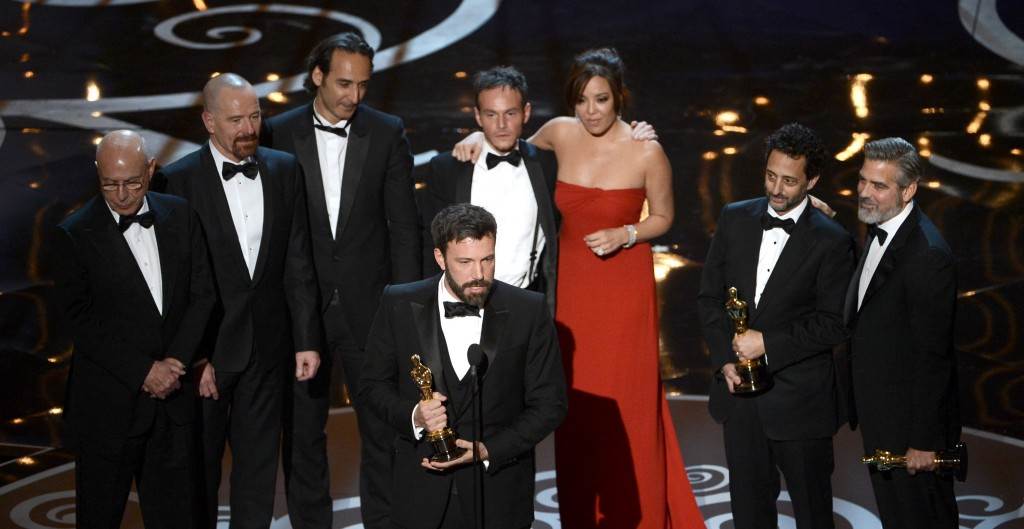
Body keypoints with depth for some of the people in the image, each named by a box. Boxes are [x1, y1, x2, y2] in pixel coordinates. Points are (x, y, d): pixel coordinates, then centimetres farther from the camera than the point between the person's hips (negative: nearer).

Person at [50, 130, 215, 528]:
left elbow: (202, 294, 4)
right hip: (107, 405, -3)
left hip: (172, 398, 3)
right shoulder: (74, 235, -8)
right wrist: (144, 371, -16)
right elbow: (83, 321, -12)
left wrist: (175, 361, -9)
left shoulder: (179, 216, 4)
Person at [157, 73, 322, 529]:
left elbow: (297, 264, 4)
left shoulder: (284, 170, 2)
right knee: (199, 466, 10)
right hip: (207, 347, -3)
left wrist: (307, 339, 0)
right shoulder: (179, 180, -10)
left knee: (259, 463, 13)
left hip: (266, 347, 3)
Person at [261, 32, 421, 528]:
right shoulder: (278, 134, -2)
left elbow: (403, 225, 0)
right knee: (303, 431, 10)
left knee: (384, 427, 5)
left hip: (368, 304, 0)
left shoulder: (388, 133, -1)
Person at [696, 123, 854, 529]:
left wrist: (768, 343, -18)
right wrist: (725, 360, -5)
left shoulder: (831, 241, -10)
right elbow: (710, 295, 6)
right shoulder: (735, 219, 2)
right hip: (739, 390, 4)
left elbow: (834, 324, -12)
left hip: (799, 400, -4)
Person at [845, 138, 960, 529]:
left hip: (911, 419, -9)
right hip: (880, 418, 9)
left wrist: (923, 441, -20)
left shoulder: (927, 255, -26)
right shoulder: (879, 231, 4)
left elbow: (933, 356, -23)